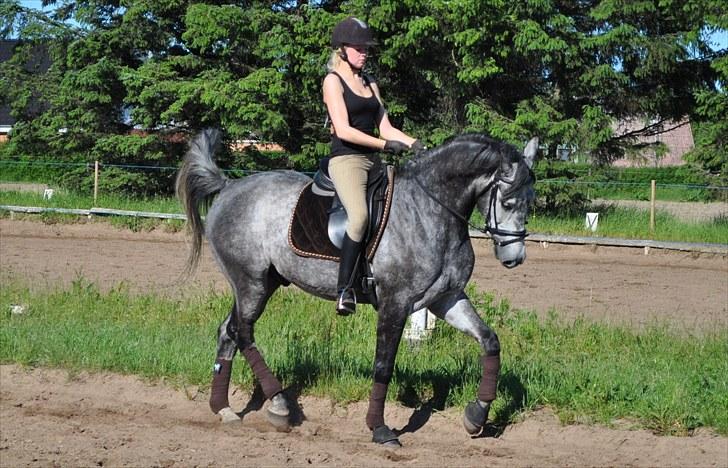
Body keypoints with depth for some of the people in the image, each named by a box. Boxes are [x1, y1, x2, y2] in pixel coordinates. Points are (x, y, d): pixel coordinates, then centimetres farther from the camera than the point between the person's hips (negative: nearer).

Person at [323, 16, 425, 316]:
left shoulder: (370, 84, 20)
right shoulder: (333, 81, -2)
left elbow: (385, 128, 15)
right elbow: (344, 130, -13)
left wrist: (414, 144, -2)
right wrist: (386, 145, -19)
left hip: (373, 161, 8)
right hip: (345, 159, -8)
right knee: (360, 216, -32)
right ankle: (344, 289, -28)